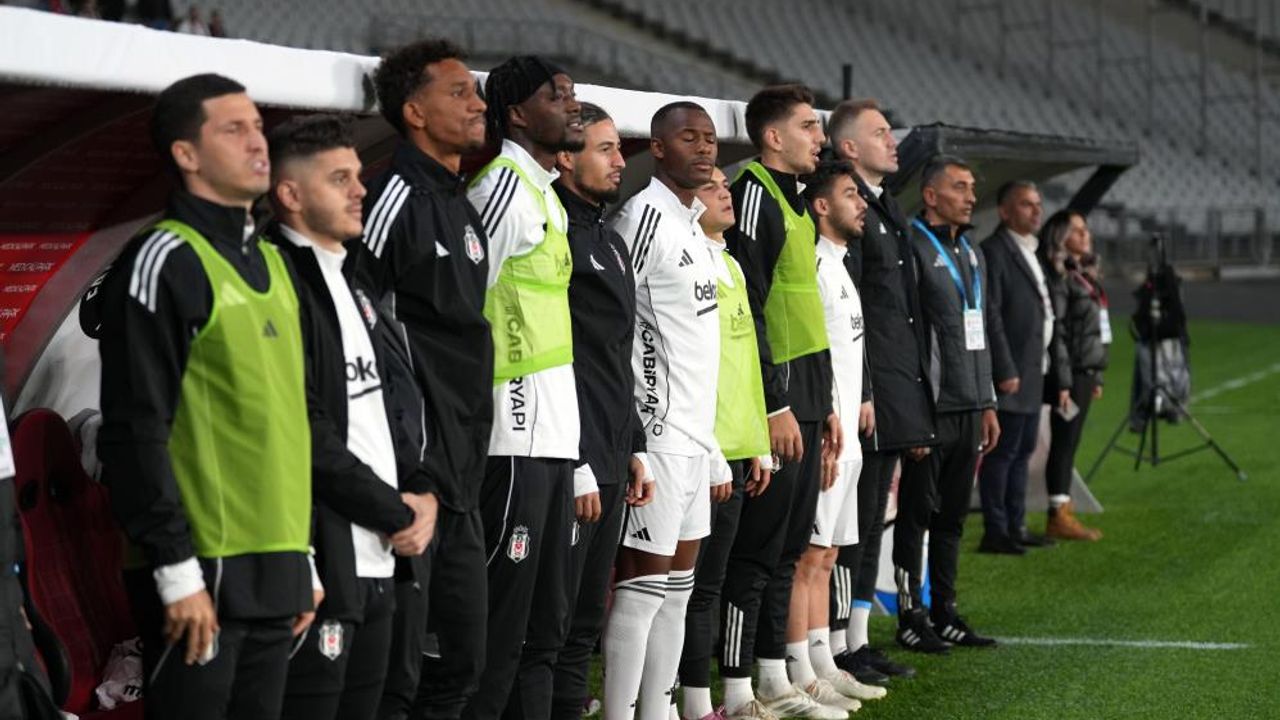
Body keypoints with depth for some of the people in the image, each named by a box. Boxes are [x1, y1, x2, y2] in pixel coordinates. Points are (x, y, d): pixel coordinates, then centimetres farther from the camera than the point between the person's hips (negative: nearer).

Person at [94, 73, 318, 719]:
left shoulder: (271, 262, 17)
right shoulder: (164, 260, -9)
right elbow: (136, 431, -14)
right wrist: (176, 569, -17)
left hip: (276, 571, 8)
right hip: (205, 574, -8)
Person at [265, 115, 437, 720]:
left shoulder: (349, 282, 17)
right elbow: (307, 432, -17)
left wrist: (421, 490, 4)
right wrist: (397, 513, -9)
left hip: (377, 562, 9)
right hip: (320, 566, -9)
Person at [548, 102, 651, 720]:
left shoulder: (611, 241, 19)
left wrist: (634, 448, 19)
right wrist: (577, 467, -19)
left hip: (609, 460, 9)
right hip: (573, 464, -9)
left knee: (585, 622, 13)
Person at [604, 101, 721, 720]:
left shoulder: (692, 224, 17)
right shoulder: (643, 216, -11)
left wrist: (709, 436, 19)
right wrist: (639, 423, -18)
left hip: (695, 431, 9)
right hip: (658, 430, -9)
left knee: (677, 585, 11)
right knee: (643, 582, -7)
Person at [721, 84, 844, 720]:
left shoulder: (795, 203, 18)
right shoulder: (753, 195, -12)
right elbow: (748, 311, -18)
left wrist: (824, 404, 21)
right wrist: (776, 406, -20)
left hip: (804, 400, 10)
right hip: (775, 403, -10)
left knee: (788, 548, 13)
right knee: (757, 552, -6)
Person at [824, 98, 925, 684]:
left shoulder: (887, 210, 18)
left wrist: (916, 411, 20)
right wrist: (859, 398, -21)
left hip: (896, 391, 10)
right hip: (869, 390, -10)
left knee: (870, 525, 14)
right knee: (853, 524, -5)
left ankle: (858, 642, 20)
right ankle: (838, 647, 1)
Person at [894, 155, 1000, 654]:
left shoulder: (971, 255, 18)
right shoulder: (912, 248, -10)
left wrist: (988, 405, 20)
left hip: (968, 407, 8)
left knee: (952, 515, 12)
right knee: (917, 514, -2)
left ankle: (945, 614, 18)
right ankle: (911, 618, 4)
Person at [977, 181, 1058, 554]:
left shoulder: (1028, 253, 18)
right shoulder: (994, 251, -13)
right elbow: (990, 314, -18)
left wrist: (1041, 364, 16)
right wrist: (1005, 371, -20)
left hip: (1031, 372, 10)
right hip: (1010, 374, -10)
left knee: (1022, 451, 14)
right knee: (1001, 452, -6)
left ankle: (1015, 526, 21)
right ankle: (995, 532, -2)